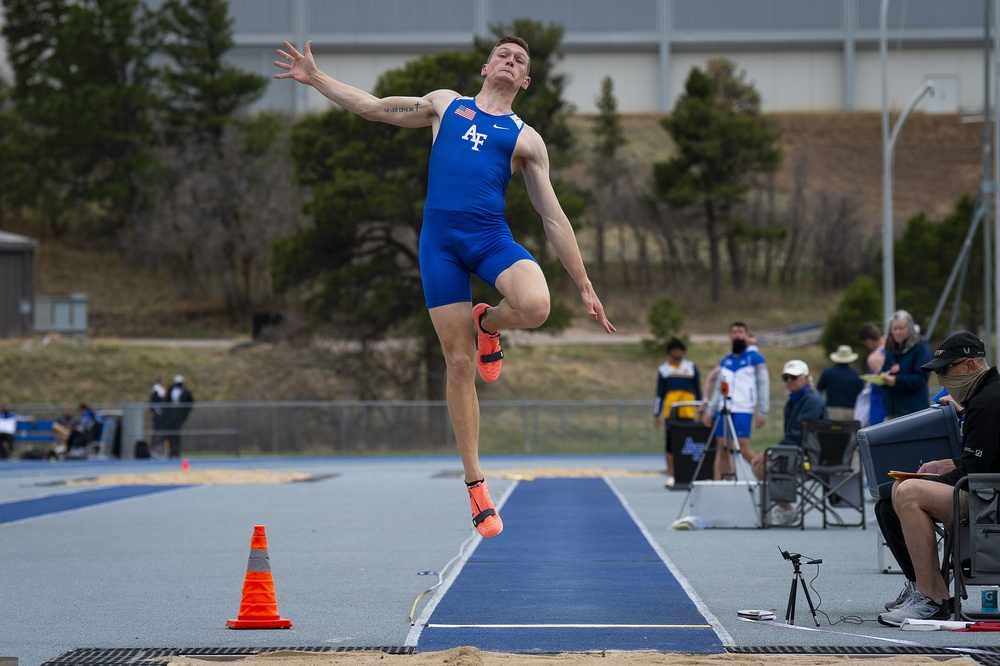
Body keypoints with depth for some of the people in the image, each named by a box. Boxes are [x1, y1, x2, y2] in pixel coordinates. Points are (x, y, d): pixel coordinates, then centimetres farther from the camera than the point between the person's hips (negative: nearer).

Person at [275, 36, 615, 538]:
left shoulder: (525, 138, 15)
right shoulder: (445, 105, 20)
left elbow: (553, 217, 13)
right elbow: (372, 107, 28)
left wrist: (585, 288, 9)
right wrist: (315, 79, 24)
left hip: (492, 237, 0)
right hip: (440, 239, 1)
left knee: (534, 307, -31)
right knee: (458, 363, -1)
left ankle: (485, 322, 7)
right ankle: (475, 483, 8)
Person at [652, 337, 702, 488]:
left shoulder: (691, 367, 11)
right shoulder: (663, 369, 10)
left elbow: (698, 391, 13)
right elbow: (659, 394, 11)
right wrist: (656, 415, 7)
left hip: (688, 412, 0)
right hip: (670, 412, 0)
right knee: (670, 443, -3)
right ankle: (671, 476, 0)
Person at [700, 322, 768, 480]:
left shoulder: (755, 357, 1)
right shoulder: (725, 360, 18)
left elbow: (764, 384, -2)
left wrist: (762, 412, -9)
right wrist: (710, 411, 14)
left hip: (743, 410, -5)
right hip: (723, 409, 5)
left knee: (744, 448, -12)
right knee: (721, 448, 1)